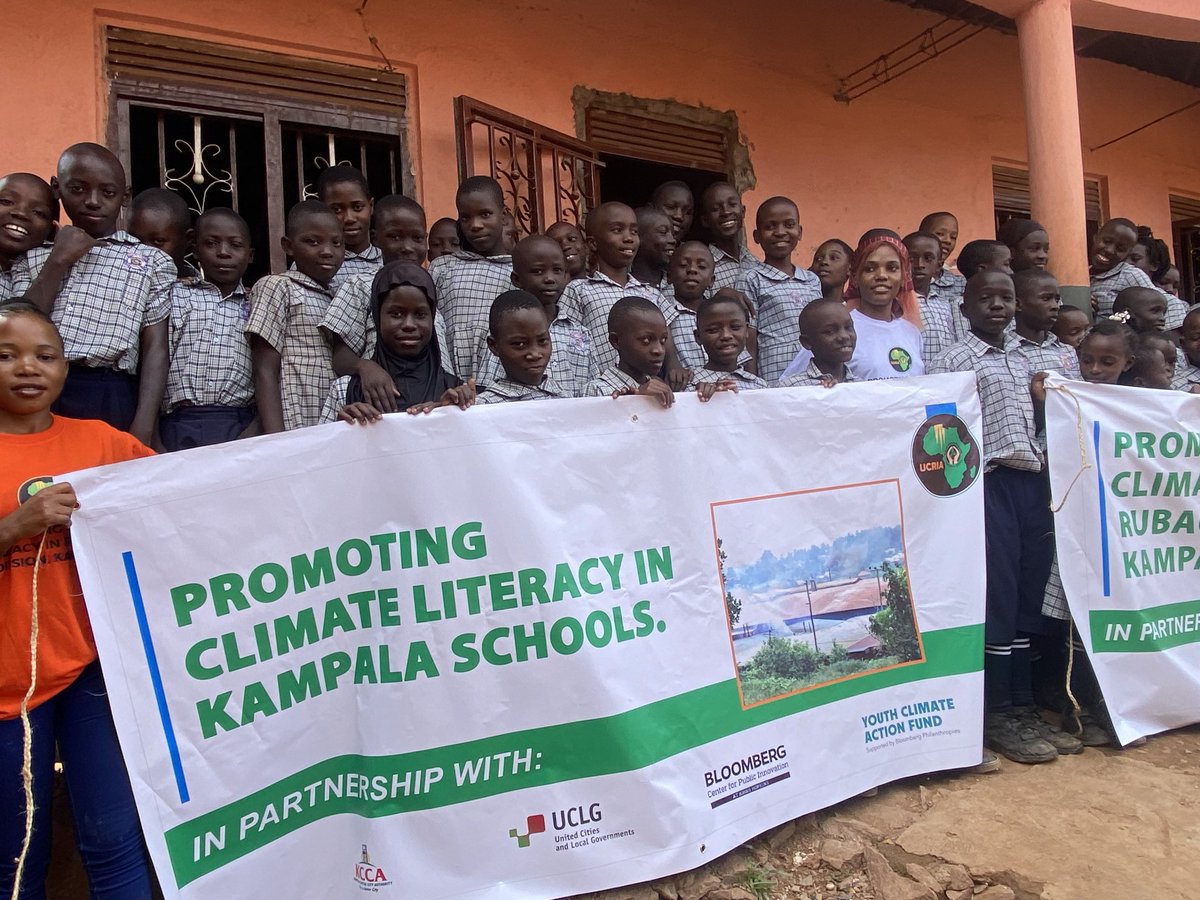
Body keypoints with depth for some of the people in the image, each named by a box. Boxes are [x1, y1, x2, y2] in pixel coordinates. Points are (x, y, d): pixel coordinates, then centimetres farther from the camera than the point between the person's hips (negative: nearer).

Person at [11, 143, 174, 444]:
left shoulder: (152, 262, 8)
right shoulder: (32, 257, 17)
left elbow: (155, 350, 1)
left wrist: (142, 431, -10)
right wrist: (58, 261, 1)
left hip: (110, 403, -2)